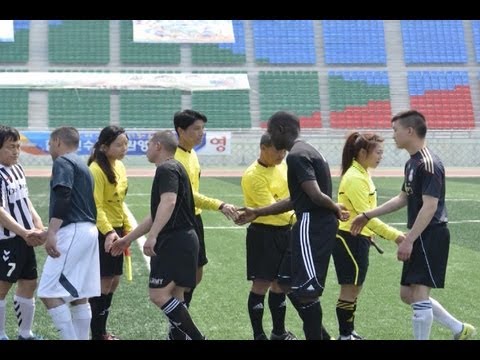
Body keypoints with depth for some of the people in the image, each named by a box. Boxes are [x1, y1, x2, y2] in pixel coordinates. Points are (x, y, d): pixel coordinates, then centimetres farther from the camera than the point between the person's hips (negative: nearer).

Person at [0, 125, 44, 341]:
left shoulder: (17, 169, 11)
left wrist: (38, 225, 7)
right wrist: (24, 232, -28)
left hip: (24, 239, 9)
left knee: (29, 284, 12)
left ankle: (25, 334, 23)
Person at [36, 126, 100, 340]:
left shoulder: (63, 162, -4)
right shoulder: (82, 165, 24)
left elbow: (63, 197, -20)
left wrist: (52, 233, -27)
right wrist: (51, 232, 37)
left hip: (73, 232, -10)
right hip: (89, 231, 10)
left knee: (49, 293, -11)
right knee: (79, 296, 11)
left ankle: (70, 338, -15)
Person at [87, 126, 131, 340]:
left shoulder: (120, 166, 9)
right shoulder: (96, 169, -17)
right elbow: (96, 206, -22)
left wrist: (127, 227, 20)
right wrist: (108, 231, -32)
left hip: (116, 230, 9)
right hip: (102, 233, -9)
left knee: (113, 281, 12)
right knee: (104, 282, -5)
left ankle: (101, 330, 23)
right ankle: (97, 334, 5)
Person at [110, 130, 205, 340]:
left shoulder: (166, 169, -8)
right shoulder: (173, 168, 24)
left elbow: (169, 202, -28)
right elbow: (156, 215, 30)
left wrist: (152, 236, -34)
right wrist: (128, 239, 33)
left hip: (174, 241, -10)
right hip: (184, 239, 10)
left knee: (158, 294, -13)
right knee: (174, 297, 11)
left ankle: (195, 337, -13)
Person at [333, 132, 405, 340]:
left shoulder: (362, 174, 10)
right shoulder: (355, 178, -20)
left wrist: (368, 233, 21)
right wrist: (394, 235, -23)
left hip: (357, 238, 10)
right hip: (349, 239, -10)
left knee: (353, 289, 15)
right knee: (350, 290, -2)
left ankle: (348, 332, 23)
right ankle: (345, 335, 6)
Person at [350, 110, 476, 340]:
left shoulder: (428, 164, -17)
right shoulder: (412, 163, 14)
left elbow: (430, 206, -23)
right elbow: (403, 199, 26)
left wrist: (408, 240, -26)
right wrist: (367, 216, 25)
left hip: (431, 236, -10)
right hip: (421, 237, 10)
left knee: (419, 295, -10)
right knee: (408, 294, 14)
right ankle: (459, 329, 23)